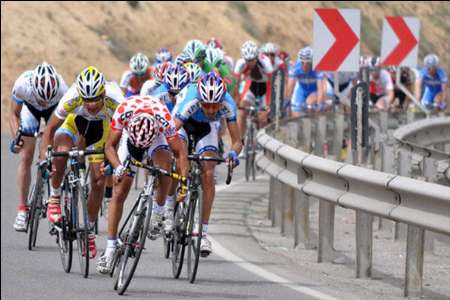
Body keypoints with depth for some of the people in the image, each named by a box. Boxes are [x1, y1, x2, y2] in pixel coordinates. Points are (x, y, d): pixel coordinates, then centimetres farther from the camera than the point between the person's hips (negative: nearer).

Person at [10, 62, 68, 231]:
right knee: (26, 158, -6)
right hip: (30, 107, 0)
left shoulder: (62, 90, -41)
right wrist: (15, 138, -40)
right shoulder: (22, 84, -39)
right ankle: (22, 209, -1)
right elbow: (14, 115, -24)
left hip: (55, 110, 0)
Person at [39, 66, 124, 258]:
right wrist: (44, 157, -39)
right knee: (61, 152, -34)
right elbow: (50, 129, -28)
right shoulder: (72, 98, -37)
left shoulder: (114, 100, -38)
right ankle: (54, 198, -10)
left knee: (98, 182, -4)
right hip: (75, 122, -1)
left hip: (101, 129, 1)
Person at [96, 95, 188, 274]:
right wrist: (118, 167, -43)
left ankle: (159, 211, -12)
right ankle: (110, 249, 1)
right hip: (129, 135, 1)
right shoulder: (123, 112, -38)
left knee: (164, 163, -35)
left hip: (156, 137, -1)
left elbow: (180, 152, -31)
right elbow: (110, 146, -26)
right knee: (119, 193, -5)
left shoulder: (164, 119, -40)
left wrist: (184, 181, -41)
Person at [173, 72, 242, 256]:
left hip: (206, 127, 2)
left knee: (208, 176, -11)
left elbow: (237, 141, -30)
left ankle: (203, 232, -5)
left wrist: (233, 152, -52)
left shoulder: (228, 104, -35)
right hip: (183, 122, -1)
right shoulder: (190, 101, -42)